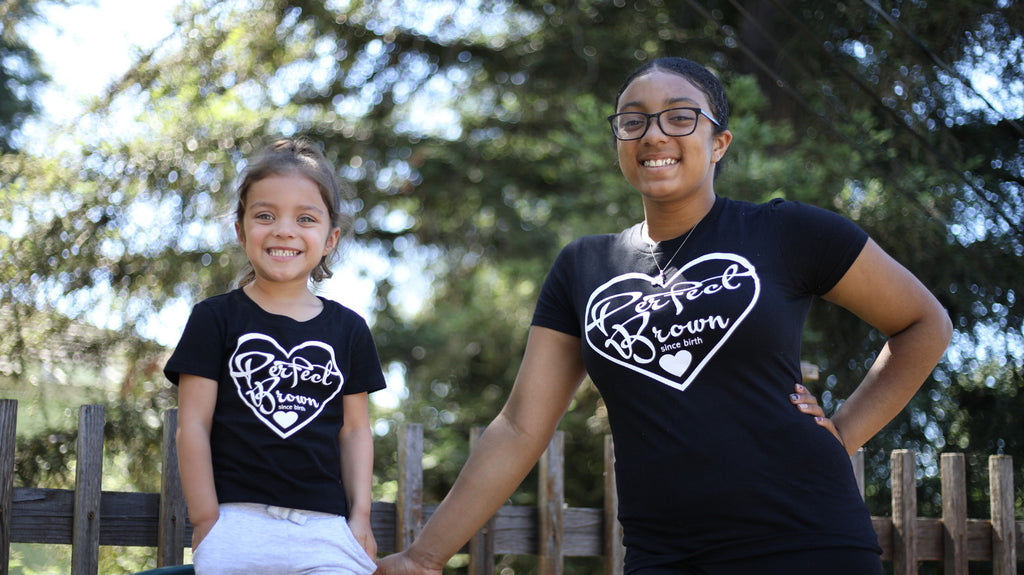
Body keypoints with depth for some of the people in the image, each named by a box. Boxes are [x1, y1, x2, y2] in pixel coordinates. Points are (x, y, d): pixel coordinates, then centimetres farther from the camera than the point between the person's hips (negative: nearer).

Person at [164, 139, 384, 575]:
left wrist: (360, 517, 6)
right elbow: (193, 426, 1)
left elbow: (355, 429, 14)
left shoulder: (348, 329, 12)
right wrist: (206, 522, -4)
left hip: (325, 529, 2)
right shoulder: (215, 319, 5)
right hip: (237, 521, -2)